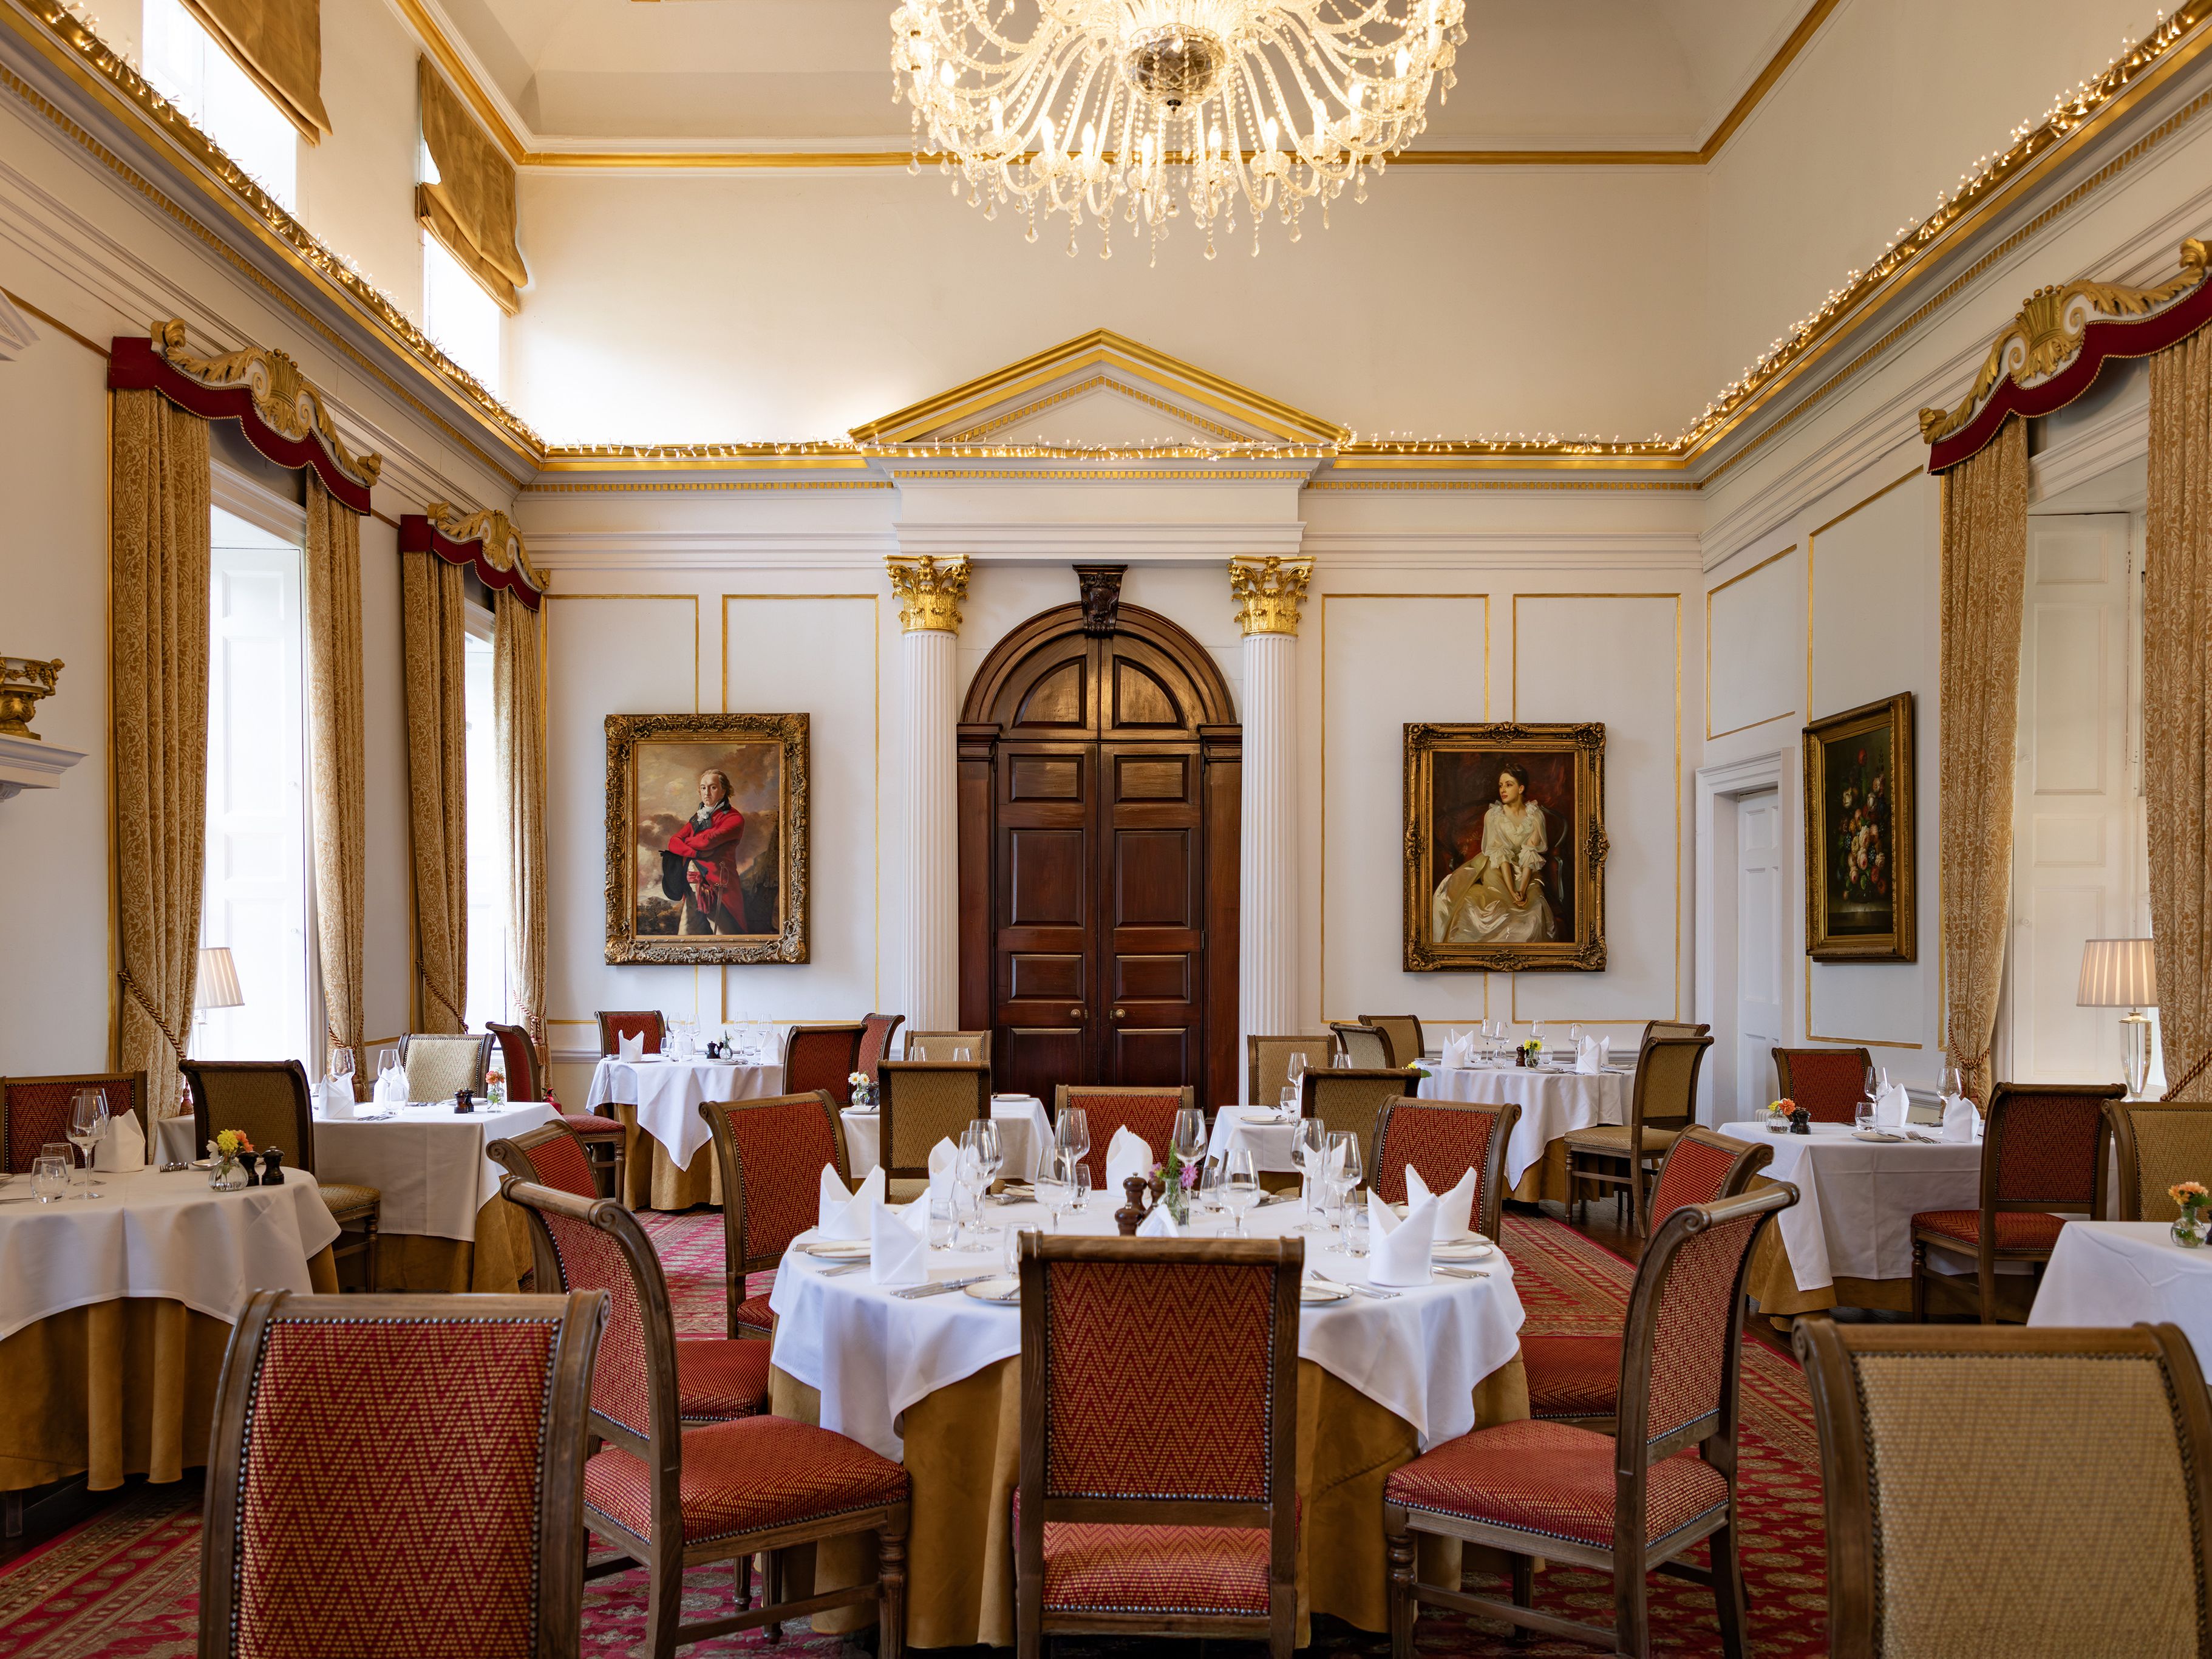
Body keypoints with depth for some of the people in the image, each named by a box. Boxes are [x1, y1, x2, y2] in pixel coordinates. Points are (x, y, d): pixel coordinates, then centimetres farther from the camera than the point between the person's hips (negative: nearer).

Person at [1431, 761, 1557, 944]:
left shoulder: (1536, 815, -1)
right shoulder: (1493, 815, -4)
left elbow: (1531, 856, -9)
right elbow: (1499, 855, -13)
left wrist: (1522, 889, -23)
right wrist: (1512, 892, -24)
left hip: (1526, 874, 1)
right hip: (1497, 872, -1)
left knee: (1532, 911, -23)